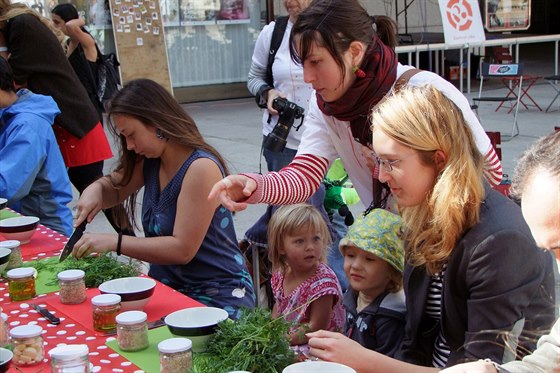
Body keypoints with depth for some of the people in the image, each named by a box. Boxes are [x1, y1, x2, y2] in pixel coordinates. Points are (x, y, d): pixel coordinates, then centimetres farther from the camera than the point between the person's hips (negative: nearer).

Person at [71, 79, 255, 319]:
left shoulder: (201, 168, -18)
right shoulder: (150, 162, 6)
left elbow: (182, 249, -21)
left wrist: (114, 242, -22)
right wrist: (95, 190, -1)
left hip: (217, 296, -7)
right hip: (169, 288, 7)